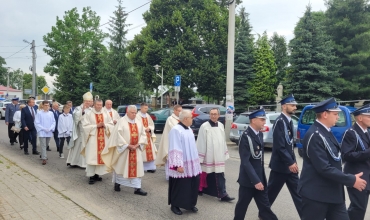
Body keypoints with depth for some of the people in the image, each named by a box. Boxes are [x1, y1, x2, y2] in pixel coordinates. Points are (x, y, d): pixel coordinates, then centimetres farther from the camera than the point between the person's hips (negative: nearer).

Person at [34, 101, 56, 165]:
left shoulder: (51, 113, 6)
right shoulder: (39, 113, -5)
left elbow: (53, 122, 7)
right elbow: (36, 123, -6)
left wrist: (50, 129, -8)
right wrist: (43, 129, -12)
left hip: (49, 132, 4)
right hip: (42, 132, -4)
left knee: (46, 145, 17)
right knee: (43, 145, -7)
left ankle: (42, 155, 36)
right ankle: (44, 158, -7)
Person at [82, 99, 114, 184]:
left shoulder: (106, 114, 7)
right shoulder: (88, 114, -2)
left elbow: (111, 125, 7)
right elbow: (85, 126, -8)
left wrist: (104, 125, -12)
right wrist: (96, 126, -15)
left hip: (103, 139, 4)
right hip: (92, 138, -3)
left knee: (101, 156, 6)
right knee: (92, 157, -5)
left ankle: (97, 174, 18)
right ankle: (91, 176, 1)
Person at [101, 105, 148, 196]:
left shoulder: (139, 122, 7)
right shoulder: (121, 121, -8)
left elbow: (143, 134, 7)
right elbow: (118, 135, -14)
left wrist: (138, 144, -8)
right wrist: (127, 145, -16)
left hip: (136, 149, 4)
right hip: (123, 149, -4)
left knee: (137, 167, 1)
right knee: (121, 166, 10)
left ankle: (137, 188, 4)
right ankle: (117, 183, 32)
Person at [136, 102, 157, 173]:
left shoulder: (148, 116, 13)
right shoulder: (137, 116, -7)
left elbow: (152, 124, 14)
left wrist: (149, 128, -6)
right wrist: (145, 129, -15)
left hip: (148, 136, 6)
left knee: (150, 151, 3)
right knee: (141, 153, -7)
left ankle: (150, 167, 8)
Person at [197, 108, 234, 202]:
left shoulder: (221, 125, 7)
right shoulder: (204, 126, -11)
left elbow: (223, 140, 13)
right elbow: (201, 143, -11)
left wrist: (225, 153, 13)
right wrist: (200, 157, -12)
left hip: (219, 156, 4)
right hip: (208, 157, -4)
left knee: (220, 176, 2)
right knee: (209, 176, 11)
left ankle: (223, 194, 7)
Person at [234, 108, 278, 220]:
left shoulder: (260, 134, 6)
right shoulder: (246, 136, -18)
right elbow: (245, 162, -22)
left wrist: (260, 179, 15)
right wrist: (255, 180, -25)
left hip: (260, 178, 7)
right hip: (248, 179, -7)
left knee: (265, 207, 10)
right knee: (242, 205, 10)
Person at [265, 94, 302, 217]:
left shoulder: (289, 121, 9)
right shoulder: (280, 121, -18)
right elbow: (279, 147, -23)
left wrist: (293, 161, 12)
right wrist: (290, 162, -19)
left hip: (289, 165, 8)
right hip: (280, 165, -8)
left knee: (297, 192, 10)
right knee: (271, 192, 9)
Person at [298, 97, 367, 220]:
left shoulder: (325, 131, 8)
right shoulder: (314, 135, -22)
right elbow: (324, 168, -25)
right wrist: (351, 180, -17)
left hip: (333, 192, 9)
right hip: (316, 194, -9)